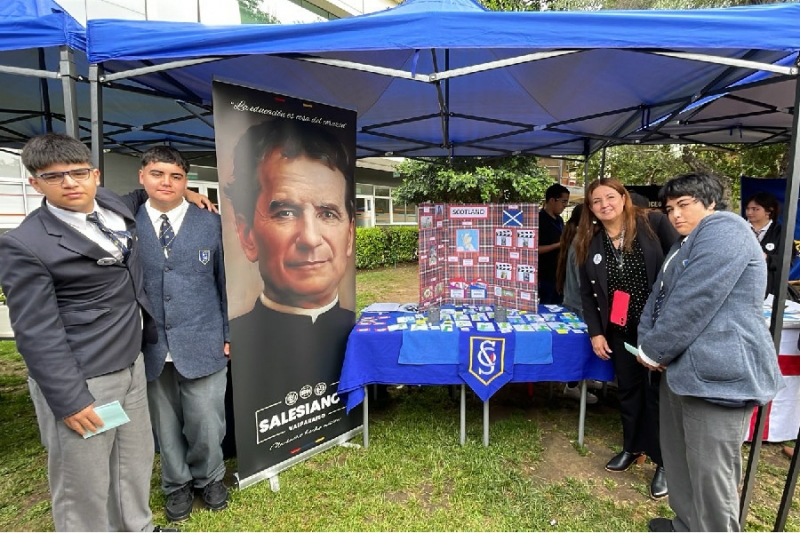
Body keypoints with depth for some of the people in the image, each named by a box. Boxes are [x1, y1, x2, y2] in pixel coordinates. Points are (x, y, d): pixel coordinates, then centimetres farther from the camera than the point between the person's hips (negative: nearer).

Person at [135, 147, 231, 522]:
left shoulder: (212, 223, 1)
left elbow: (226, 281, 3)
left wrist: (228, 334, 1)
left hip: (202, 344, -1)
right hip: (151, 347, 1)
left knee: (206, 422, 7)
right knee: (165, 424, 16)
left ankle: (209, 478, 36)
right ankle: (177, 484, 41)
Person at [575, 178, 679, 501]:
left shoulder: (654, 224, -9)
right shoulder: (589, 243, 1)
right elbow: (587, 293, 5)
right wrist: (595, 332, 0)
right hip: (620, 330, 4)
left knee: (660, 390, 7)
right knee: (628, 389, 16)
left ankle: (663, 462, 25)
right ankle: (632, 447, 37)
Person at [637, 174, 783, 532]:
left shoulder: (723, 230, -12)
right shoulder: (686, 245, 21)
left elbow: (693, 303, -21)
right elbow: (659, 295, 14)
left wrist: (653, 351, -12)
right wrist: (647, 343, -2)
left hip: (718, 374, -10)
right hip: (683, 368, 10)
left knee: (711, 474, 1)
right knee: (678, 459, 21)